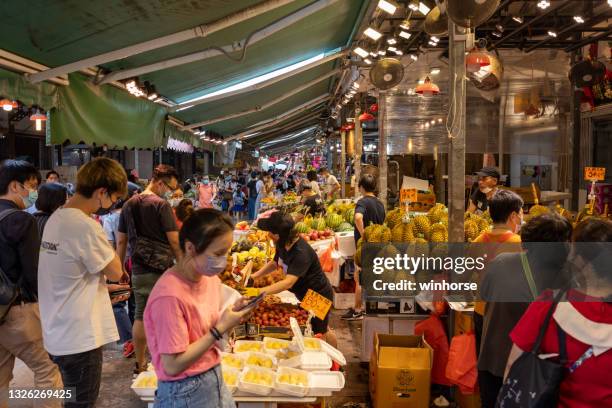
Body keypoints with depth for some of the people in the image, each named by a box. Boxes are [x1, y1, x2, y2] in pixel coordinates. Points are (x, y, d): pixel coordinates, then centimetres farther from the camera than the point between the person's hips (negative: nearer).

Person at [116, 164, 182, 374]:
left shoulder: (129, 205, 10)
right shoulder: (161, 205, -10)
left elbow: (121, 240, 13)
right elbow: (174, 241, -12)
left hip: (138, 270, 6)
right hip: (162, 268, -6)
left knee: (140, 317, 12)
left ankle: (140, 364, 21)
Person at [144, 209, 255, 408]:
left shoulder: (210, 277, -3)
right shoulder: (169, 296, -26)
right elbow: (172, 365, -23)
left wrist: (230, 315, -10)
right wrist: (221, 328, -24)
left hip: (215, 380, 7)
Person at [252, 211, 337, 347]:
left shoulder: (301, 252, -36)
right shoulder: (283, 245, -9)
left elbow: (289, 282, -44)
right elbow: (275, 263, 10)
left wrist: (260, 291, -49)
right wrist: (254, 276, -3)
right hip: (304, 294, 8)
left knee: (320, 331, 12)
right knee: (321, 328, 25)